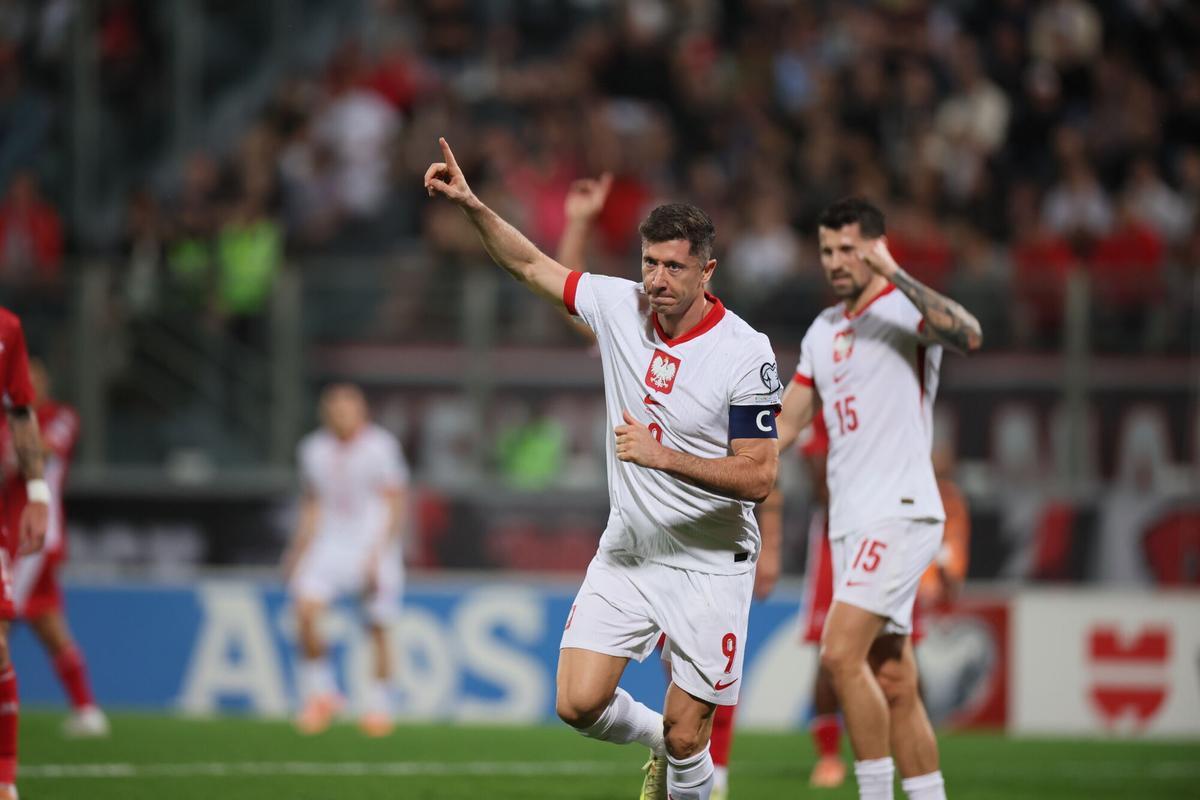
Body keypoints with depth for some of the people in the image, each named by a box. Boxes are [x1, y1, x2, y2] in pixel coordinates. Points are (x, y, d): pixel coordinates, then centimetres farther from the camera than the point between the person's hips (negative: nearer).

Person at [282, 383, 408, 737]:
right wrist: (299, 551, 12)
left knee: (378, 629, 0)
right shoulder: (314, 449, 8)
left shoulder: (380, 447, -5)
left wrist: (378, 553, -15)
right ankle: (320, 692, -7)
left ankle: (379, 707, 17)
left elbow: (395, 507, -6)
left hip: (374, 546, -3)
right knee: (305, 609, -20)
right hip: (329, 545, 3)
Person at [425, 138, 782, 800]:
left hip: (708, 566, -5)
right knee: (578, 704, -5)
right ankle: (657, 742, 26)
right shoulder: (620, 307, -3)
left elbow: (759, 477, -19)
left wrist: (663, 454, -28)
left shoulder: (744, 353, -17)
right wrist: (472, 205, 0)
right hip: (626, 551, 5)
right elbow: (532, 267, 11)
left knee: (686, 739, -5)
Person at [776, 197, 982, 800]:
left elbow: (968, 335, -29)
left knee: (841, 654, -19)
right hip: (850, 520, 8)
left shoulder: (904, 309, -6)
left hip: (899, 512, -8)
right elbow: (785, 424, 23)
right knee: (892, 683, 7)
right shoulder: (823, 332, 18)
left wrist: (896, 275, -36)